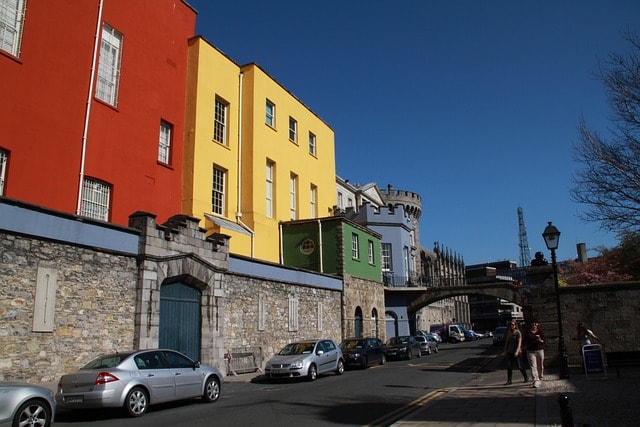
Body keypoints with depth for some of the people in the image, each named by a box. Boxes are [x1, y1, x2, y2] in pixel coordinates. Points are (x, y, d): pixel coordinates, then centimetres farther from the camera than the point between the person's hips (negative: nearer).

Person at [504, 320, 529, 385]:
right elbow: (506, 342, 15)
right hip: (509, 352, 5)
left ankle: (526, 378, 24)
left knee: (520, 366, 3)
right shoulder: (509, 333, 9)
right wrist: (505, 350, 12)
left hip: (517, 352, -5)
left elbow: (519, 343, -14)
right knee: (509, 366, 0)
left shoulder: (518, 333, -9)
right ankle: (509, 380, 4)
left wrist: (517, 351, -23)